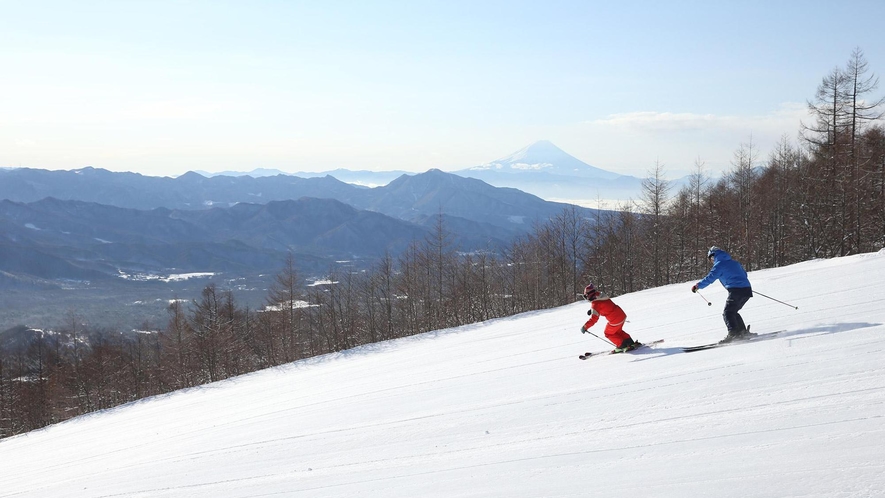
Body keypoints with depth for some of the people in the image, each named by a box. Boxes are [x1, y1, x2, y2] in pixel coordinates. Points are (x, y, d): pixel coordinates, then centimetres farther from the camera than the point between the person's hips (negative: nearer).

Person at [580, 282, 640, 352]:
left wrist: (585, 327, -12)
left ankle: (622, 345, 13)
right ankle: (631, 343, 26)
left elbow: (594, 319, -18)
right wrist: (592, 310, 21)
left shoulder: (595, 304, -15)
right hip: (622, 314, 8)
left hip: (615, 320, -8)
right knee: (618, 331, 29)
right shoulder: (602, 296, 9)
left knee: (609, 334, 16)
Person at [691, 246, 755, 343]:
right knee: (733, 312, 19)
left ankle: (733, 334, -21)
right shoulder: (734, 262, 22)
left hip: (736, 291, -8)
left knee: (728, 313, -5)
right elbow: (744, 274, 31)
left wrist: (698, 286, 4)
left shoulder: (719, 265, -1)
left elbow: (710, 278, -7)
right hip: (747, 290, 8)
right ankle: (743, 332, 12)